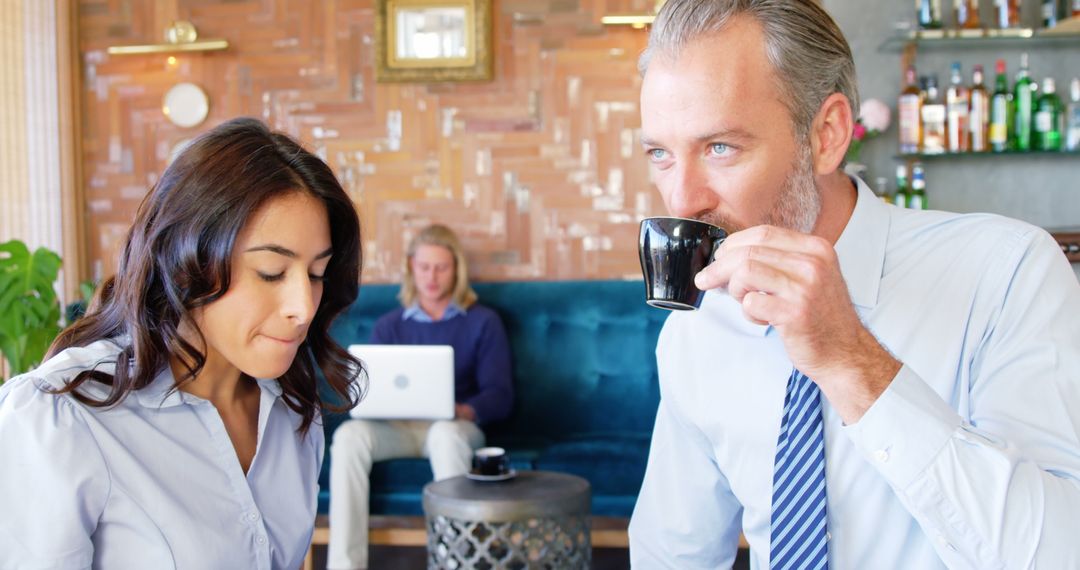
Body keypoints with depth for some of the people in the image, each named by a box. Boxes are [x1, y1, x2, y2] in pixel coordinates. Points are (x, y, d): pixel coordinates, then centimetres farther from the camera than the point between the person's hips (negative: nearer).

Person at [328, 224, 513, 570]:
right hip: (396, 425, 2)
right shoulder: (389, 326, 18)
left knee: (445, 433, -40)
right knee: (349, 435, -31)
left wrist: (463, 410, -22)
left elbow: (500, 396, 1)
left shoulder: (483, 322, 10)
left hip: (456, 426, -2)